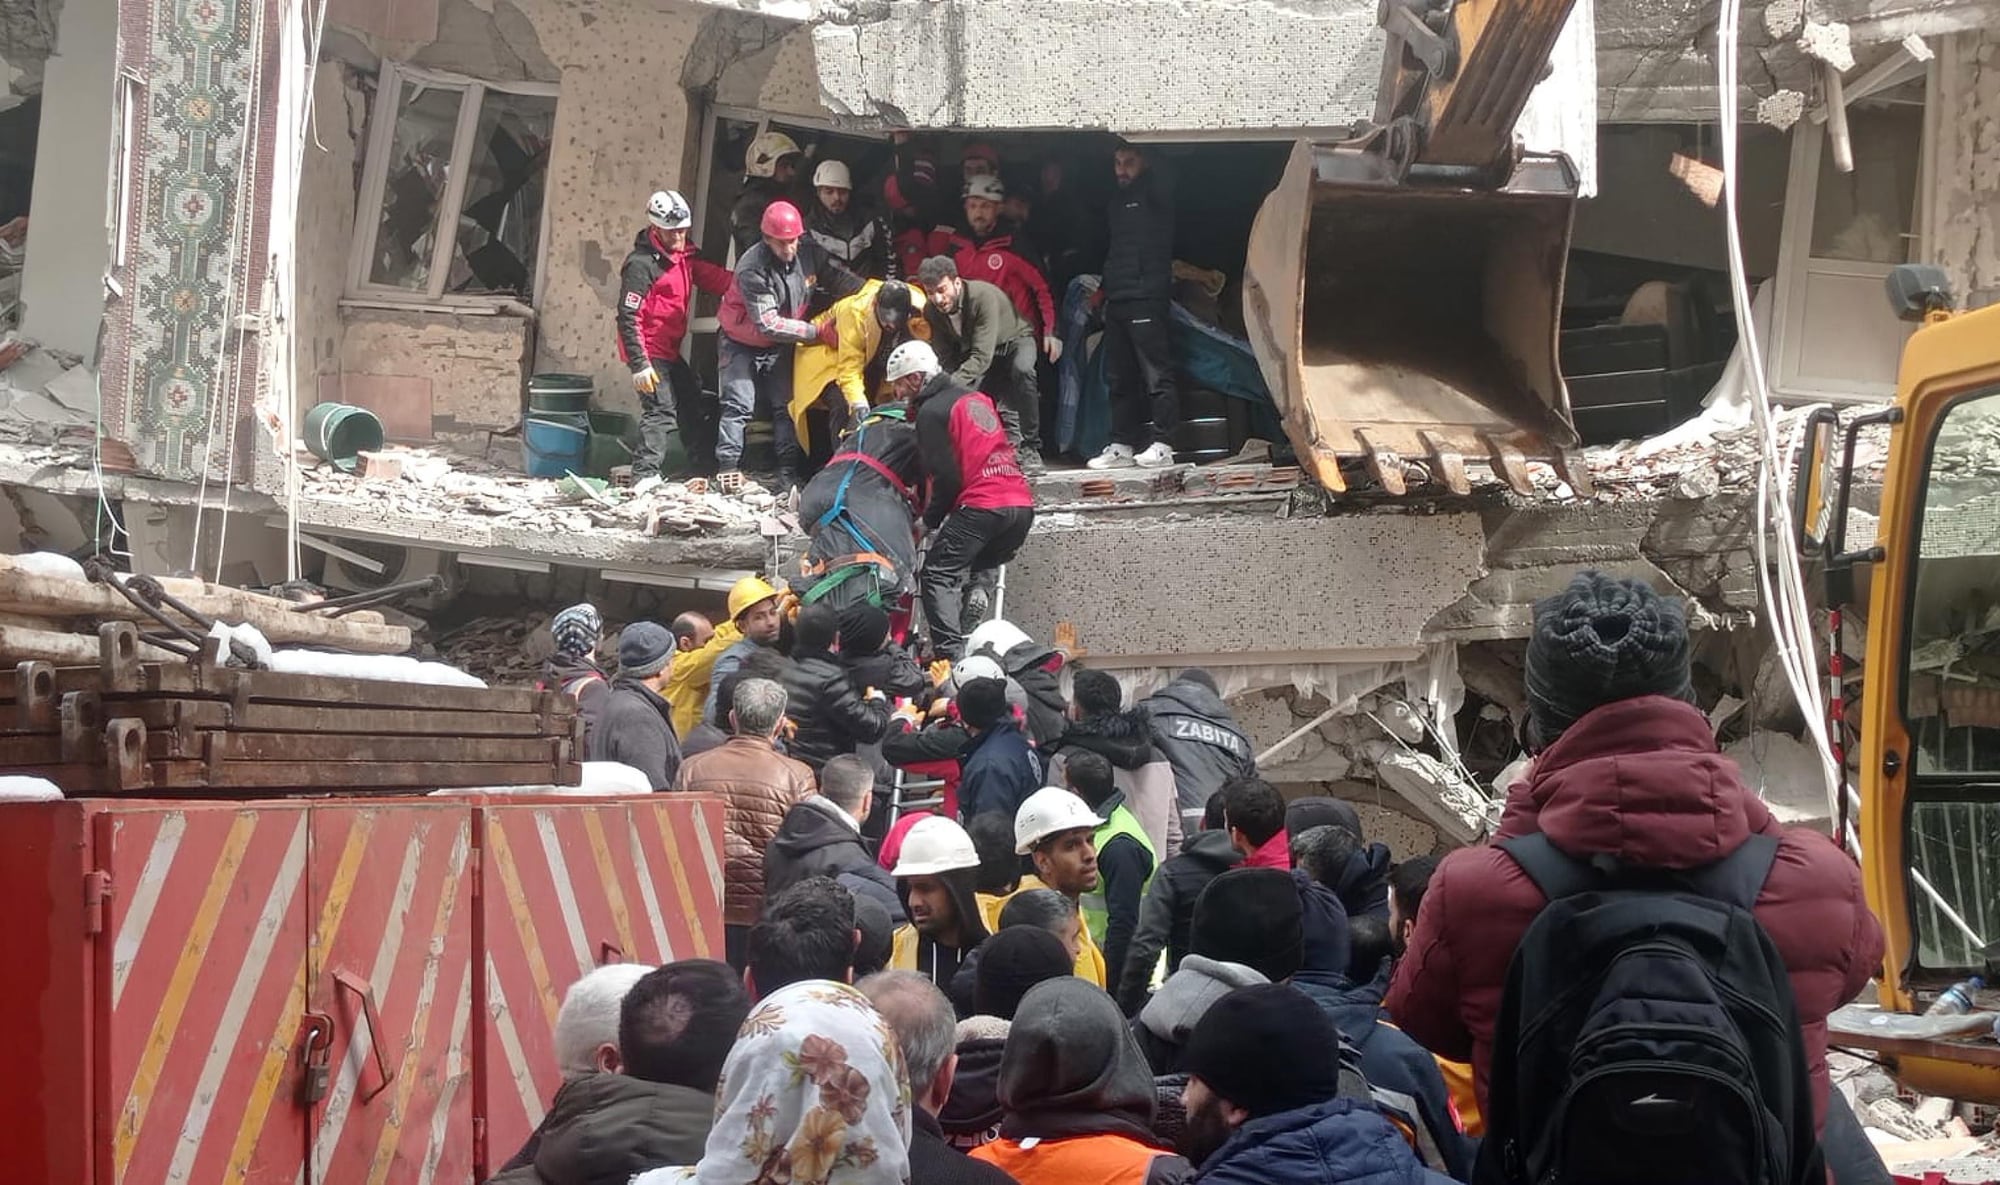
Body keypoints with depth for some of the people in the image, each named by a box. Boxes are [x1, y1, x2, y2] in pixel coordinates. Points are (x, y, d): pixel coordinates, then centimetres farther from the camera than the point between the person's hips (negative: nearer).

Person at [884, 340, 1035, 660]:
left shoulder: (932, 411, -2)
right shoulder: (976, 398, 23)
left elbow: (947, 477, -7)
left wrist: (930, 519, 7)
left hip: (981, 506, -8)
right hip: (1022, 503, 8)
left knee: (938, 575, 0)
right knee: (982, 574, 25)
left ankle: (949, 654, -13)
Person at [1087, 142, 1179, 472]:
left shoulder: (1154, 195, 1)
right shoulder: (1118, 200, 21)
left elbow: (1159, 183, -22)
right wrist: (1103, 286, 18)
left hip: (1148, 299, -8)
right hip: (1116, 301, 8)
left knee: (1157, 375, -8)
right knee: (1119, 379, 9)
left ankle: (1162, 444, -8)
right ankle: (1121, 446, 13)